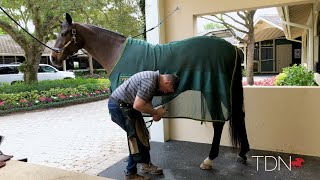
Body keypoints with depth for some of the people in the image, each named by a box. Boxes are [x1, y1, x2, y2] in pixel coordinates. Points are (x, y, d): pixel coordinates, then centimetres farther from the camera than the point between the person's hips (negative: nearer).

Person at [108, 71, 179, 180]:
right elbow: (138, 105, -29)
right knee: (136, 138, -5)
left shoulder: (154, 78, 7)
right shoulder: (149, 82, -25)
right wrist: (156, 112, -15)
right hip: (119, 106, -10)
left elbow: (146, 102, 16)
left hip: (125, 105, 10)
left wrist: (154, 114, 0)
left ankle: (146, 164, 29)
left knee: (141, 135, 14)